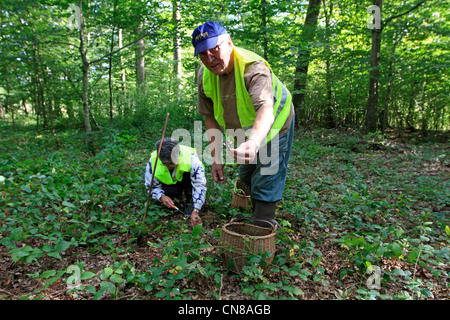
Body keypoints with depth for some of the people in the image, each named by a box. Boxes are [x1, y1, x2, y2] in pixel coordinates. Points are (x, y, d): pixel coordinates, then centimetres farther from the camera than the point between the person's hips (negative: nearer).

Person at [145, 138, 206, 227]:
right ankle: (180, 197, 1)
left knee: (188, 173, -34)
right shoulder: (153, 161, -26)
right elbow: (151, 185, -13)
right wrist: (161, 197, -35)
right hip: (170, 184, 2)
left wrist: (195, 211, -44)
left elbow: (200, 185, -37)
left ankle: (189, 202, -13)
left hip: (187, 183, -1)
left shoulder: (191, 158, -36)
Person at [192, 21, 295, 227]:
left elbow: (266, 110, -53)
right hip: (245, 133, 6)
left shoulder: (254, 68, -36)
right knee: (246, 179, 19)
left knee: (265, 185, -8)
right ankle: (256, 219, 43)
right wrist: (216, 158, -14)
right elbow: (211, 117, -9)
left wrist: (253, 143, -73)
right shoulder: (205, 75, -16)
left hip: (273, 127, -6)